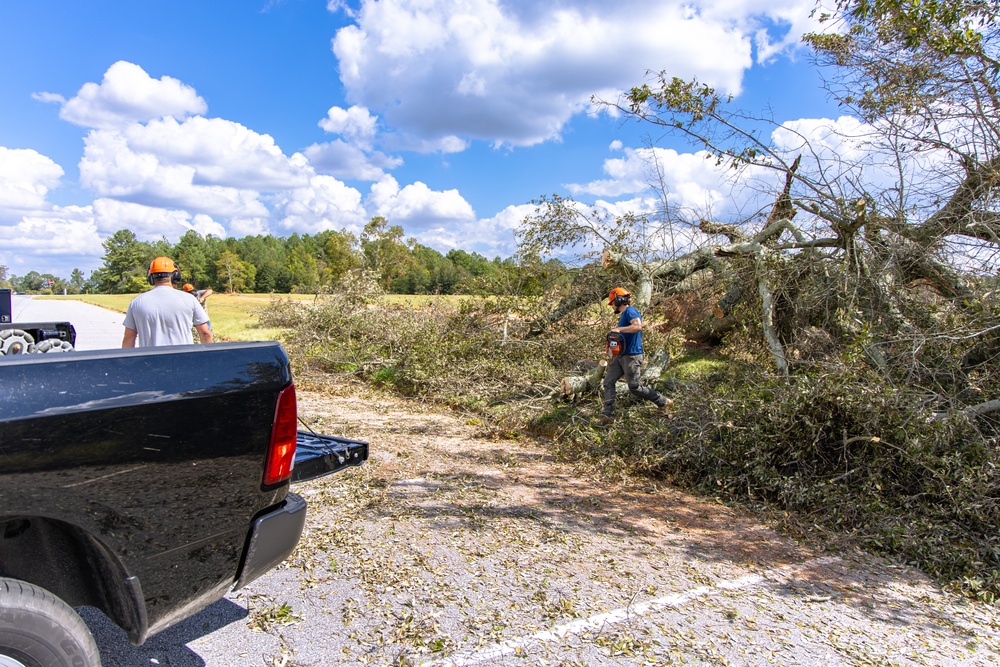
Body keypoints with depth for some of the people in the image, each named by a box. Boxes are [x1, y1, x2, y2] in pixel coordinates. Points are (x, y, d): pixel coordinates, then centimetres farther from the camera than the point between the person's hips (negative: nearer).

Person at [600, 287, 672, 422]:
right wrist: (612, 358, 24)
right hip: (621, 356, 10)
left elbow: (638, 326, -32)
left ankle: (664, 402, 12)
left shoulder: (630, 311, -12)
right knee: (608, 382, 2)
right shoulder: (623, 315, 18)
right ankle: (607, 414, 1)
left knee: (635, 387, -3)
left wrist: (619, 329, -24)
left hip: (631, 356, -10)